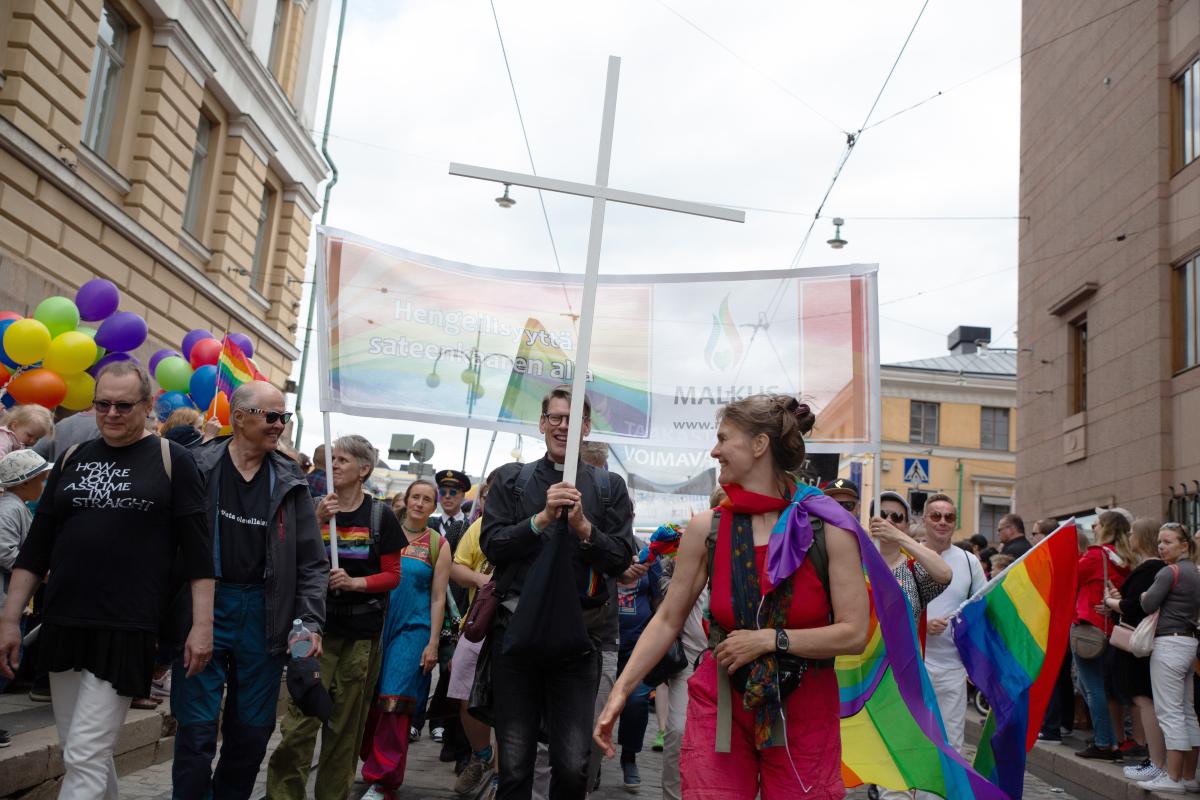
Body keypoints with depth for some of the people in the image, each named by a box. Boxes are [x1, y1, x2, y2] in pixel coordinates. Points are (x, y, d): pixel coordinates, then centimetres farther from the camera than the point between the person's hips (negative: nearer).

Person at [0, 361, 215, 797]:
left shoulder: (172, 460, -3)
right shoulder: (72, 460, 11)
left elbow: (198, 550, -4)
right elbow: (36, 547, 13)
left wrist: (202, 625, -9)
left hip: (127, 629, -5)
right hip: (62, 625, 5)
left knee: (85, 757, -7)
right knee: (81, 752, 13)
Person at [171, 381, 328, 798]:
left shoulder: (290, 482, 5)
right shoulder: (197, 467, -3)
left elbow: (312, 560, 6)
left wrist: (311, 622, -3)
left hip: (265, 614, 3)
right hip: (204, 606, -3)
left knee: (253, 730, 11)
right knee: (197, 728, 0)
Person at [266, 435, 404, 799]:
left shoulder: (381, 516, 1)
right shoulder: (313, 507, 7)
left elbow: (393, 575, 1)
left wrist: (355, 582, -15)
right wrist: (316, 521, -15)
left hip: (362, 632, 0)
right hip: (318, 624, 1)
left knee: (346, 721, 6)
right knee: (302, 716, -8)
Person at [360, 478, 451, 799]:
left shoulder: (438, 544, 3)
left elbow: (438, 598, 2)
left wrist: (433, 643, -4)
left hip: (413, 629, -2)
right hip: (378, 625, 2)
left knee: (394, 703, -8)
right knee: (369, 701, 6)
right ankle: (373, 761, 27)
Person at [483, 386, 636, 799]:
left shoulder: (609, 486, 7)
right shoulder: (511, 479, 9)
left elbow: (621, 559, 1)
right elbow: (491, 545, -1)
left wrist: (584, 527, -16)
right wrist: (542, 518, -14)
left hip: (578, 634, 0)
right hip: (516, 629, 1)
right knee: (514, 766, 7)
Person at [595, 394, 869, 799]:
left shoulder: (828, 527, -9)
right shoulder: (706, 528, -2)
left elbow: (854, 633, -11)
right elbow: (667, 620, 3)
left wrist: (770, 640, -14)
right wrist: (621, 690, -1)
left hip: (803, 710, -1)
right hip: (719, 705, 1)